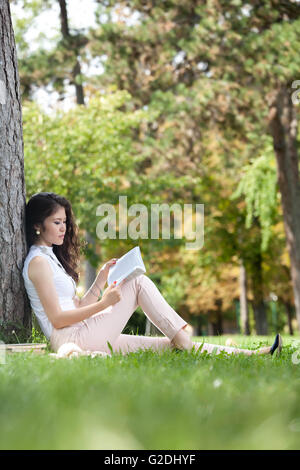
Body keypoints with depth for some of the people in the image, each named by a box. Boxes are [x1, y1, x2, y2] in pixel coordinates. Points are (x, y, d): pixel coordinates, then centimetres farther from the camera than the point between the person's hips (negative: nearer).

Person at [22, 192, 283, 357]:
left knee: (167, 345, 0)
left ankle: (247, 354, -3)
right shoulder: (38, 261, -7)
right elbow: (57, 318, -15)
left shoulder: (51, 257, 23)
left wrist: (101, 279, 8)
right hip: (70, 340, -8)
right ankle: (186, 344, -6)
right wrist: (103, 304, -17)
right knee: (139, 283, -9)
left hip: (84, 339, 8)